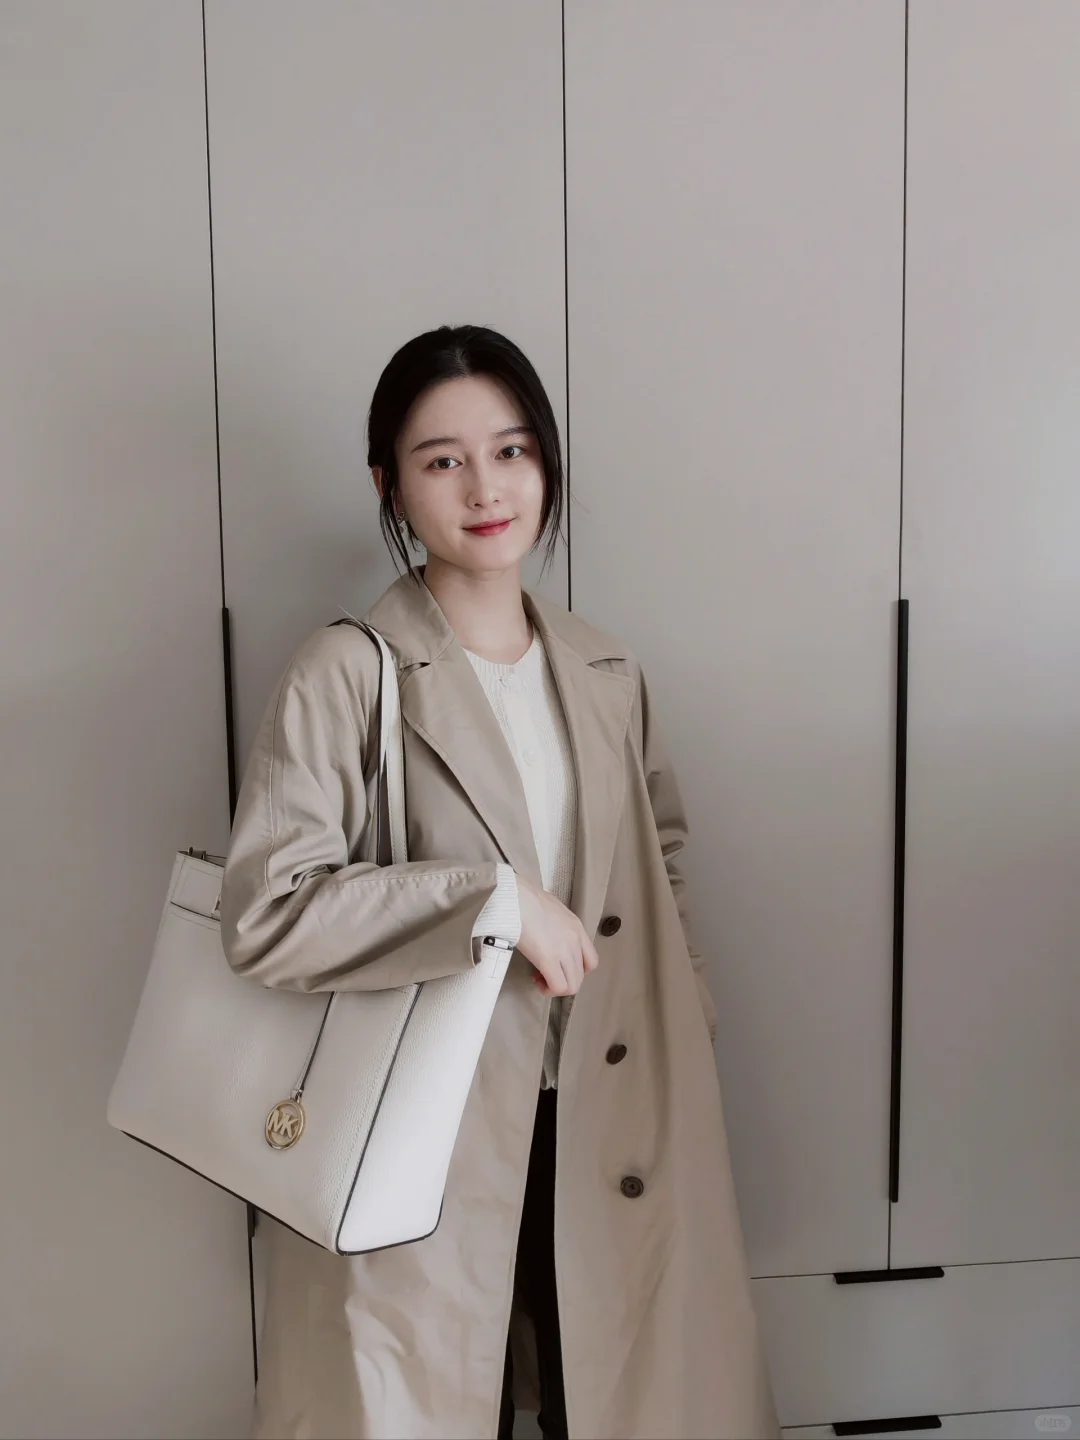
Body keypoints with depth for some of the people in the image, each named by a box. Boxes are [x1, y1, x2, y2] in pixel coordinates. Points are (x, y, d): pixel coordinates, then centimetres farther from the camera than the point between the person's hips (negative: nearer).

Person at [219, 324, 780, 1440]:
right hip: (428, 1141, -4)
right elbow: (265, 914, -19)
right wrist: (500, 901, -21)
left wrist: (687, 1013, 7)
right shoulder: (348, 676, -11)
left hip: (612, 1130, 5)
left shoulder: (608, 676, 7)